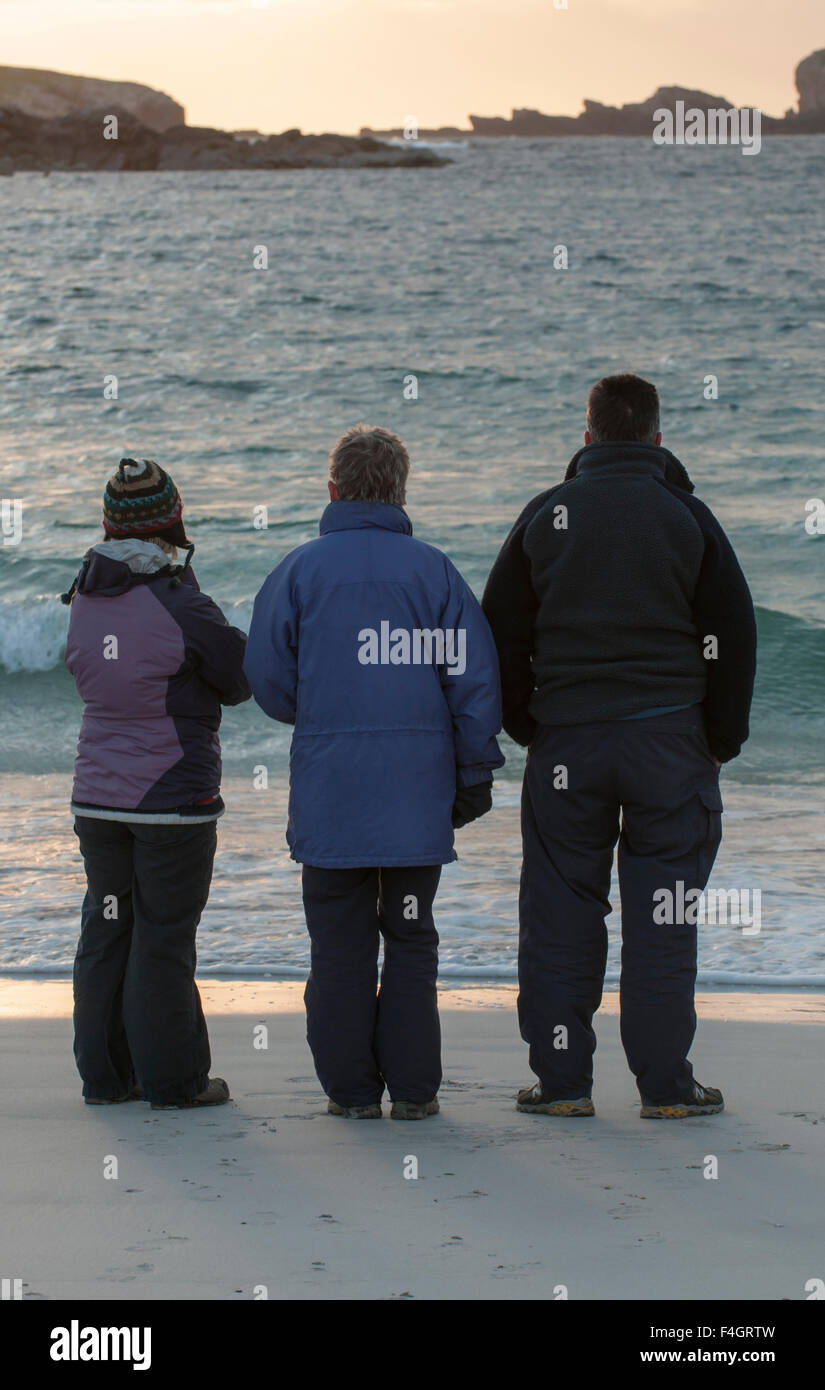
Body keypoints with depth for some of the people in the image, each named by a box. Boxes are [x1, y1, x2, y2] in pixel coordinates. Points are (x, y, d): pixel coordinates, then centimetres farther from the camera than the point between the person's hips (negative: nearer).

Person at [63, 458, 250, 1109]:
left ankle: (105, 1074, 18)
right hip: (174, 799, -6)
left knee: (106, 929, 12)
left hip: (98, 798, 6)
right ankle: (172, 1079, 7)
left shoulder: (85, 602, 3)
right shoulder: (183, 608, -16)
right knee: (165, 935, 1)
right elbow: (242, 678, -2)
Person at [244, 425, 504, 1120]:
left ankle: (351, 1088, 7)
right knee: (411, 938, 10)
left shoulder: (300, 570, 0)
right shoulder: (433, 569, 1)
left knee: (340, 943, 6)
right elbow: (474, 676, -1)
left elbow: (268, 679, 2)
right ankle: (413, 1087, 9)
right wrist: (475, 773, 7)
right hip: (417, 783, 1)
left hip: (328, 788, -1)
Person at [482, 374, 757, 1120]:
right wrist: (722, 739, 8)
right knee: (661, 916, 2)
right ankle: (665, 1084, 3)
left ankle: (561, 1079, 7)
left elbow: (500, 632, 7)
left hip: (566, 743, 1)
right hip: (669, 737, -1)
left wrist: (526, 728, 14)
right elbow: (734, 636, -1)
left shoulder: (546, 515, 5)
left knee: (561, 914, 7)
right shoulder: (686, 516, 0)